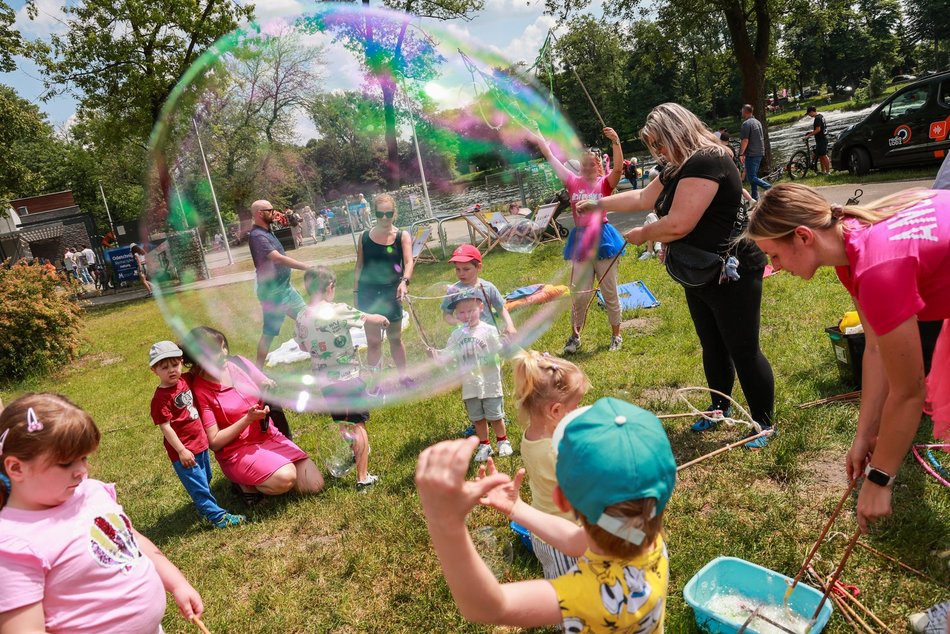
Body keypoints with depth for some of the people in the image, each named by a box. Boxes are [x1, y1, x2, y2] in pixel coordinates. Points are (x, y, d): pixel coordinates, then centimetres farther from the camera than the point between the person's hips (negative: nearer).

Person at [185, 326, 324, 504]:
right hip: (237, 450, -5)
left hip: (269, 437, 5)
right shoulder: (199, 391, -14)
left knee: (315, 485, -5)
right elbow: (214, 442, -12)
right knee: (285, 479, -31)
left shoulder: (238, 363, -2)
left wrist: (270, 388, -16)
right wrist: (247, 419, -20)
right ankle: (244, 481, 0)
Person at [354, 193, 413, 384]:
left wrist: (404, 281, -38)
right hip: (368, 293, 0)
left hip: (391, 293, 0)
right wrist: (356, 293, 3)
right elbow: (359, 266, 6)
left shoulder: (402, 236, -5)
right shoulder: (365, 237, 0)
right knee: (373, 341, 4)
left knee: (395, 338, 15)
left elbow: (408, 262, -19)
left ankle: (403, 376, 32)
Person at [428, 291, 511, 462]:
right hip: (470, 386, 4)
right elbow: (448, 355, 0)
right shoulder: (457, 335, 0)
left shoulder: (489, 330, -11)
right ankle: (484, 445, 35)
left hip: (490, 383, -3)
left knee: (494, 416, 8)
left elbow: (498, 351, -11)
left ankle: (503, 441, 33)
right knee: (477, 418, 17)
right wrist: (436, 354, -18)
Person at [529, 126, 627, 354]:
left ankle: (616, 335, 22)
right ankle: (575, 336, 21)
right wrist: (539, 140, 1)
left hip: (602, 239, -2)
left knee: (610, 293, 8)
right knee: (580, 293, 6)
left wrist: (616, 142, -32)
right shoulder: (574, 183, 4)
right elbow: (553, 160, 3)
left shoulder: (604, 183, -2)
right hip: (581, 241, 2)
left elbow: (618, 168, -21)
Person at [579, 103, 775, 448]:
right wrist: (599, 203, 25)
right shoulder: (678, 168, 10)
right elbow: (643, 198, 23)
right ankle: (720, 409, 37)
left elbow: (678, 224, -28)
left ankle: (764, 423, 17)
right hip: (699, 276, 10)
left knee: (743, 351, 1)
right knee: (712, 347, 20)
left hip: (731, 275, -10)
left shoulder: (707, 161, -22)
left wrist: (642, 234, -11)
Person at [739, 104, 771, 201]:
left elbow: (745, 141, -19)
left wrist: (741, 154, -15)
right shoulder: (758, 122, 16)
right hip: (760, 153, 9)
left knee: (752, 178, -9)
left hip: (751, 154, -9)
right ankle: (754, 197, 16)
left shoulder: (746, 123, -14)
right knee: (753, 176, 15)